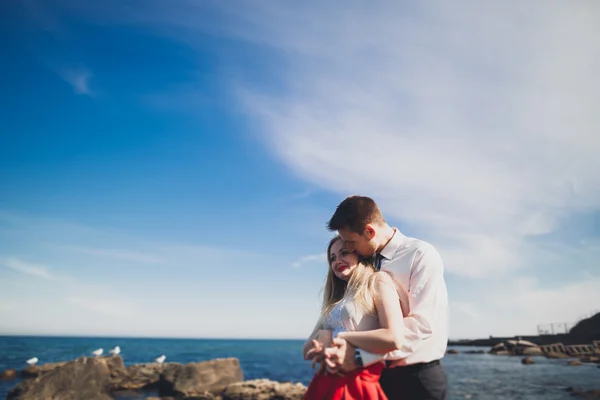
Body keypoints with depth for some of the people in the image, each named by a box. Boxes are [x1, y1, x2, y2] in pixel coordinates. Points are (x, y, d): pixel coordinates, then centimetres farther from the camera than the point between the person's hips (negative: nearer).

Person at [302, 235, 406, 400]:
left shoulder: (378, 280, -3)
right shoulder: (336, 301, 17)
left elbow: (393, 339, -19)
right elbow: (307, 351, 15)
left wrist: (337, 336, -8)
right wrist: (321, 336, -7)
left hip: (359, 384, -7)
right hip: (325, 384, 7)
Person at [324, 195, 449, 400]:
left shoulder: (422, 255, -12)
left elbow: (423, 323, -20)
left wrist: (359, 356, -24)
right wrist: (341, 348, -17)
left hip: (418, 378, -5)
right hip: (378, 375, 6)